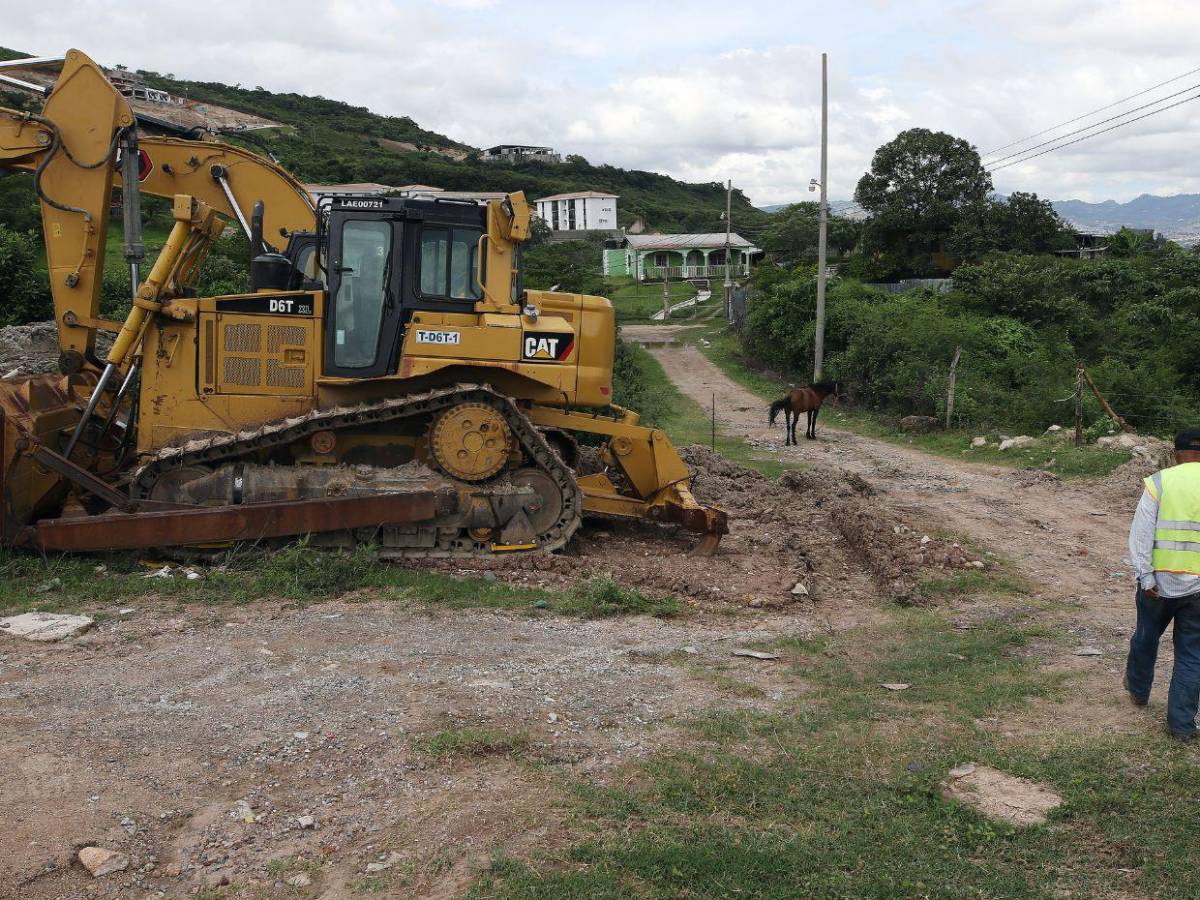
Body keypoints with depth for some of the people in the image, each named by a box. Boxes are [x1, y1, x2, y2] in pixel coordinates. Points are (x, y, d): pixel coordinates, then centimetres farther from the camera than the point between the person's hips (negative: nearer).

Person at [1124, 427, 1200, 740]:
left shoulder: (1159, 482, -5)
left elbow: (1140, 534, -11)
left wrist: (1146, 577, -9)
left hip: (1160, 581, 0)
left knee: (1146, 636, 22)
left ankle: (1138, 689, 44)